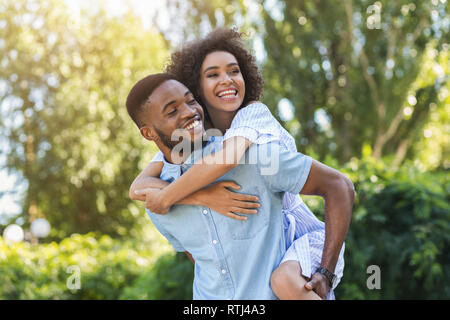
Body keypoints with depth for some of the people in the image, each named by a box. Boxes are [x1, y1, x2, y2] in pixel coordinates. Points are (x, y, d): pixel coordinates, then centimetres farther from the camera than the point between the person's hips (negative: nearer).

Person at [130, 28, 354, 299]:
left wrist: (166, 198, -26)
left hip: (309, 240, -6)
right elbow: (138, 188, -17)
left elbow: (228, 157, -39)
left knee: (285, 281, -36)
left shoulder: (256, 113, -17)